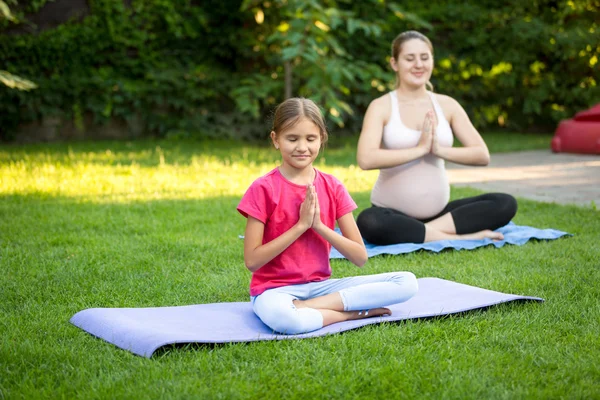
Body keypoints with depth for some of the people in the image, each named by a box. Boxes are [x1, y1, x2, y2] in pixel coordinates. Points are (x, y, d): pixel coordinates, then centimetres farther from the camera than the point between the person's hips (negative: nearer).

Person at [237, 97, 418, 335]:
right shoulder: (263, 189, -6)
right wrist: (301, 225, -15)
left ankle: (306, 307, -18)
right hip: (275, 288, -4)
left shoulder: (333, 187, 4)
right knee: (284, 319, -43)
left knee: (407, 282, -14)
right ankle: (354, 313, -16)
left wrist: (318, 225, -13)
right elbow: (251, 261, -12)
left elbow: (360, 257, 1)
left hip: (320, 285, 5)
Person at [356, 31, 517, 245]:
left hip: (438, 211, 4)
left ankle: (429, 230, -20)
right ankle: (458, 238, -27)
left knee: (506, 204, -15)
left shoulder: (447, 105, 7)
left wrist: (439, 150, -15)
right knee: (368, 222, -39)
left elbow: (482, 155, 1)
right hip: (394, 212, -4)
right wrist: (420, 149, -18)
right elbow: (365, 159, -21)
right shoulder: (381, 107, -4)